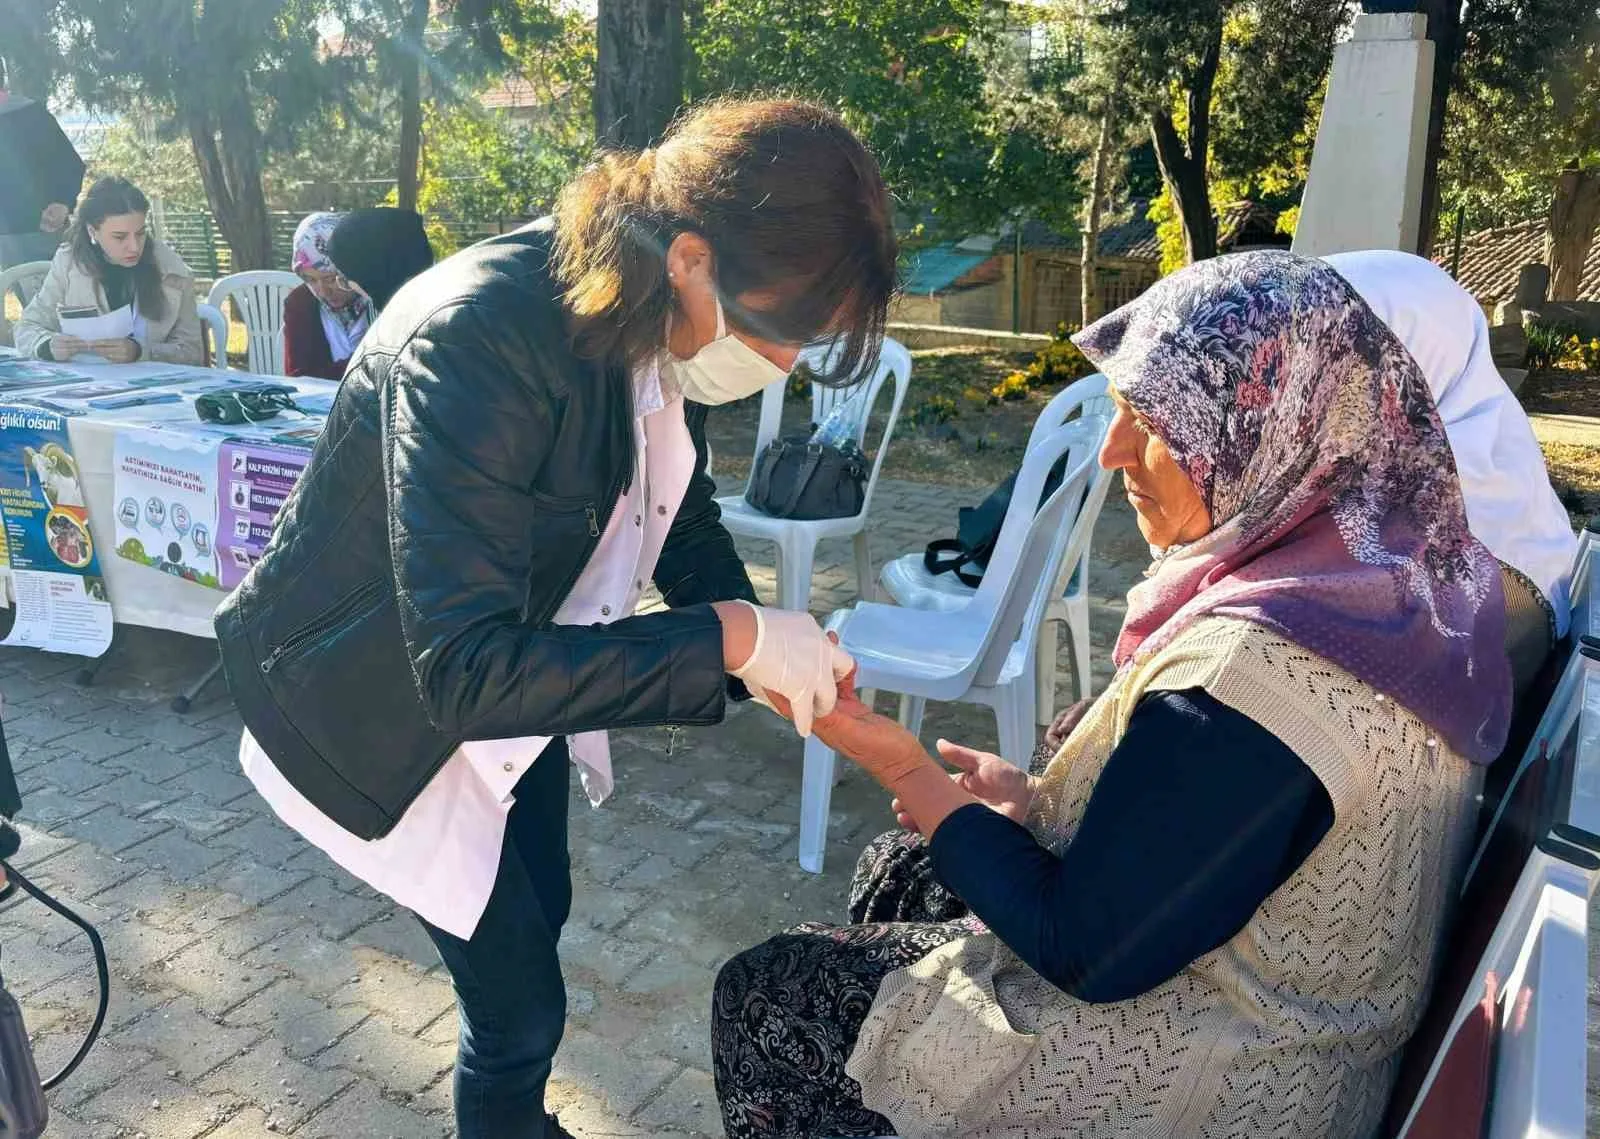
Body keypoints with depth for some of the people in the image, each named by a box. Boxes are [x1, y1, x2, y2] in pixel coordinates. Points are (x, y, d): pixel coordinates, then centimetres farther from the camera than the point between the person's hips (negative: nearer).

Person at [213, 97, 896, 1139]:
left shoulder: (667, 326, -14)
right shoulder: (474, 341, -37)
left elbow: (684, 514, 2)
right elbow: (467, 671, -40)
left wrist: (776, 653, -13)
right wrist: (732, 638, -38)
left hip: (524, 669, 8)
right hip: (387, 699, -7)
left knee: (539, 914, 25)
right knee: (521, 1000, 1)